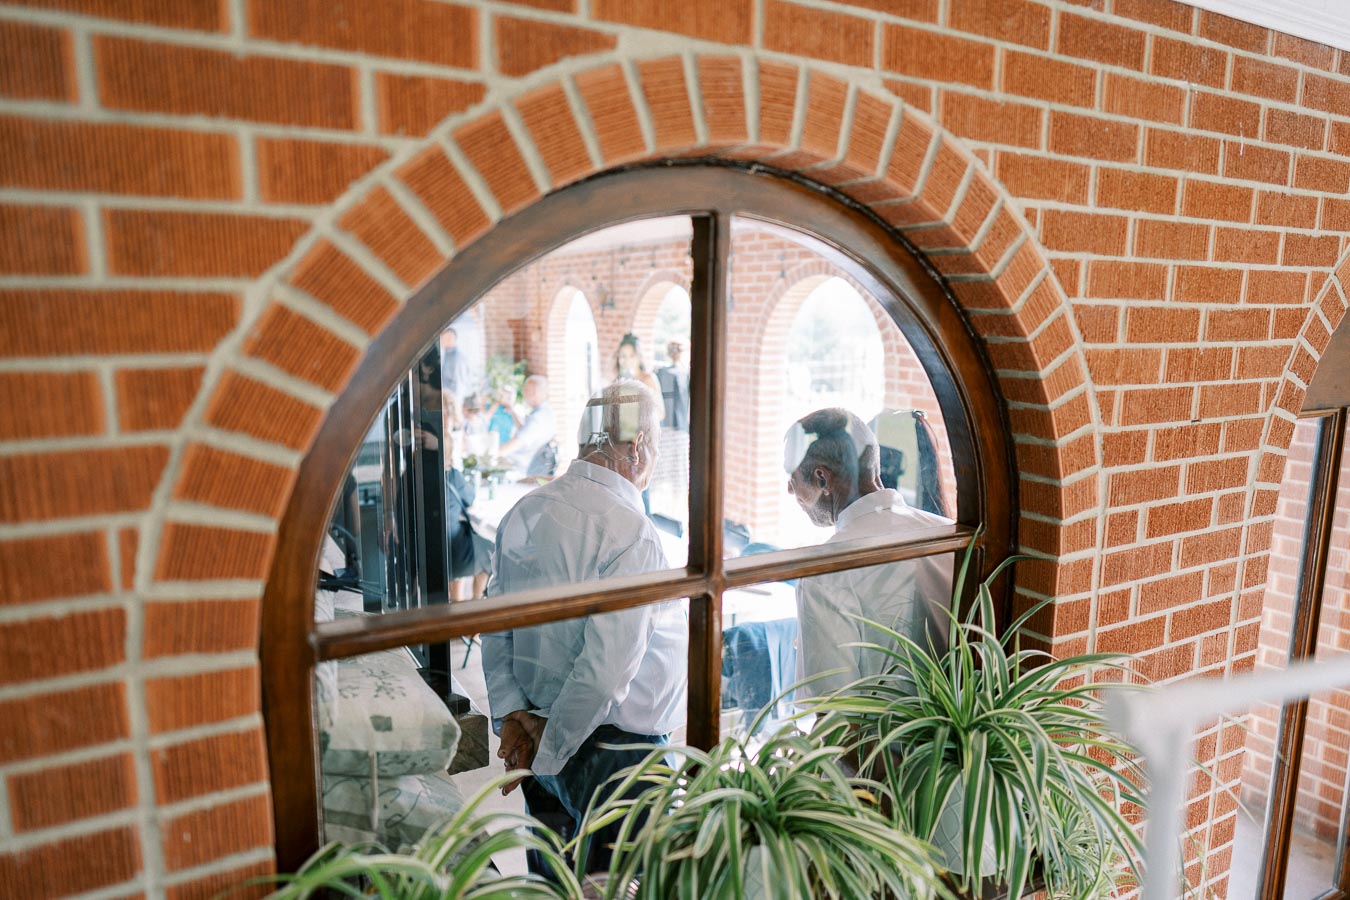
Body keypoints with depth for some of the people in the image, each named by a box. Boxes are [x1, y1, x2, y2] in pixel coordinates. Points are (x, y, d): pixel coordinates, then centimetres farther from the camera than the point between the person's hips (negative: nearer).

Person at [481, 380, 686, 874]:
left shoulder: (522, 513, 0)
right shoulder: (631, 533, -23)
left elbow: (494, 625, 3)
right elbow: (606, 667, -25)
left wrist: (512, 713, 1)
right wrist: (546, 757, -14)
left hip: (535, 728, 8)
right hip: (618, 748, -7)